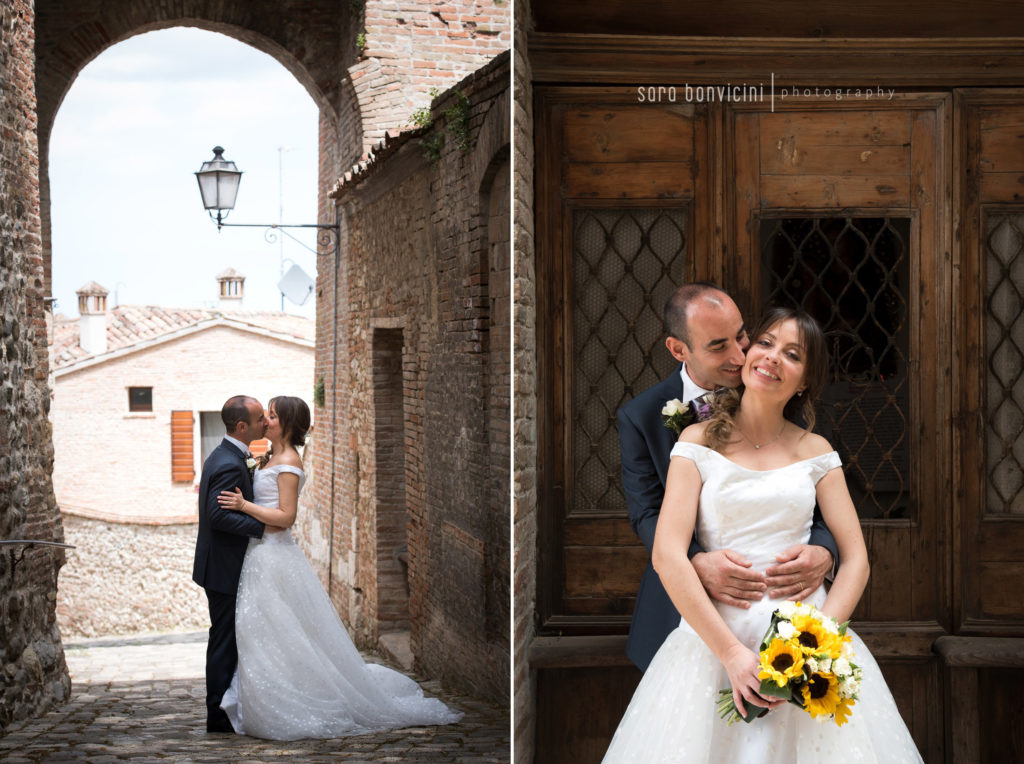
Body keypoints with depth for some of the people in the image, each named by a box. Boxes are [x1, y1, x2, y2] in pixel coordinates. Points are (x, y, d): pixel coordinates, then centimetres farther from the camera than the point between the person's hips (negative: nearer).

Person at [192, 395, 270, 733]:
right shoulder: (230, 465, -22)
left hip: (220, 564, 11)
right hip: (225, 568, -11)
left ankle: (220, 710, 24)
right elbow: (218, 515, -28)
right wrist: (262, 526, -24)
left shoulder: (222, 456, 11)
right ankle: (219, 716, 4)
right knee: (225, 640, -3)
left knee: (226, 639, 16)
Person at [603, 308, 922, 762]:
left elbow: (855, 559, 4)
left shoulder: (815, 451, 9)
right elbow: (667, 556, -7)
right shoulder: (699, 441, 3)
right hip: (714, 633, -1)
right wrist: (731, 652, -16)